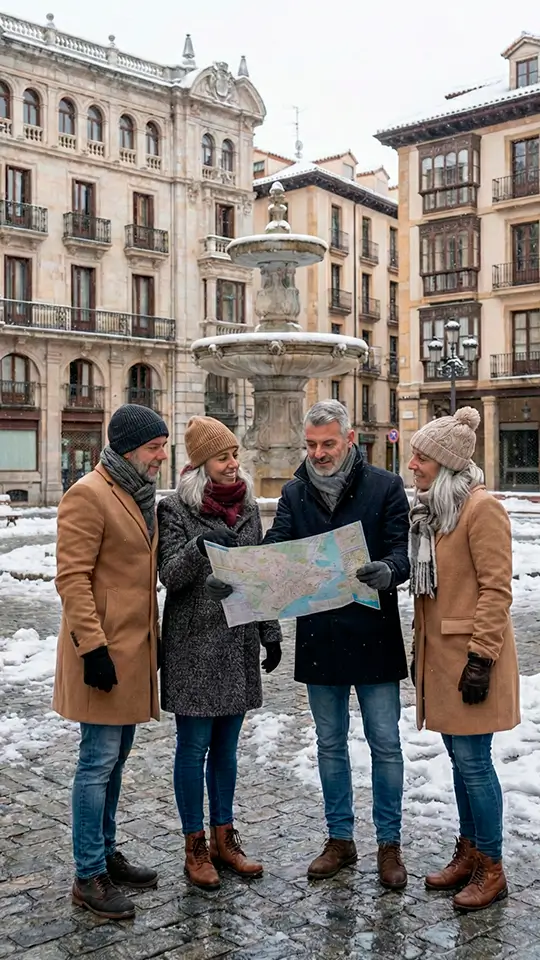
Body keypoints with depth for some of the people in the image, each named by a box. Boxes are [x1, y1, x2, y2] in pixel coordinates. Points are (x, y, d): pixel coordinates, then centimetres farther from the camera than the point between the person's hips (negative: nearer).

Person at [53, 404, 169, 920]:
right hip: (105, 651, -9)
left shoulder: (138, 494, 14)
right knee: (99, 761, -2)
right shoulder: (88, 495, -14)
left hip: (133, 647, 9)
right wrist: (93, 647, -21)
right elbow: (71, 578, -18)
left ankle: (106, 854, 30)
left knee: (116, 757, 17)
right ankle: (89, 876, 10)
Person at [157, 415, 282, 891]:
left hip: (239, 642, 5)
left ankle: (224, 838, 26)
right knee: (195, 745, 3)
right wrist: (200, 547, -31)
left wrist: (271, 632, 10)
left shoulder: (247, 506, 9)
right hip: (194, 643, -5)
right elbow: (170, 576, -13)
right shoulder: (175, 509, -6)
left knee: (226, 745, 13)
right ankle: (195, 847, 17)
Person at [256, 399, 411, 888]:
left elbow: (403, 550, -11)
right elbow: (273, 548, -5)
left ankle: (390, 844, 24)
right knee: (330, 745, 16)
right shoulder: (294, 494, 5)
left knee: (385, 745, 7)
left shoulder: (385, 487, -4)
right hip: (319, 639, 3)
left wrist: (387, 570, -34)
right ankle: (340, 839, 32)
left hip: (373, 637, -3)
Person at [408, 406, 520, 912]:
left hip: (470, 656, -8)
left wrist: (481, 658, -20)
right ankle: (468, 852, 28)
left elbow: (496, 589, -18)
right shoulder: (432, 508, 11)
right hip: (438, 653, 8)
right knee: (459, 758, 15)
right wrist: (420, 647, 16)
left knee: (472, 760, -1)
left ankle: (491, 869, 14)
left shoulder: (482, 507, -15)